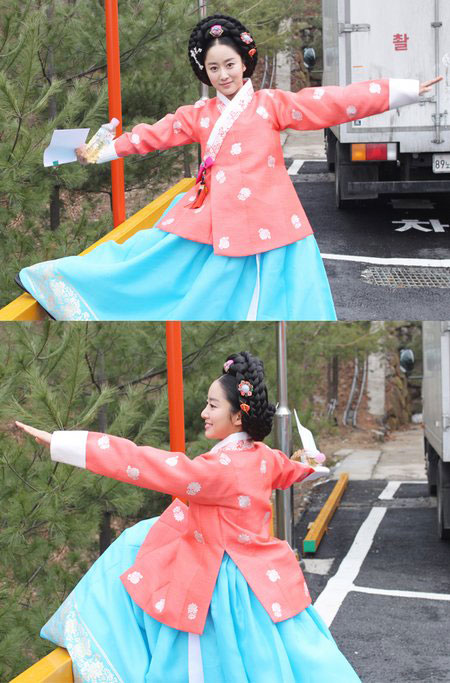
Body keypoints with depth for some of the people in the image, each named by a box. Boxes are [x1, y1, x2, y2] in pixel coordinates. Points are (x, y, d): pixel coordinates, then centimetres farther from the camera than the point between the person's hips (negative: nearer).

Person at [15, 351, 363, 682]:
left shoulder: (219, 468, -28)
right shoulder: (264, 457, -2)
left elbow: (146, 464, -30)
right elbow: (292, 469, 23)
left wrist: (58, 441, -29)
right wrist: (312, 466, 52)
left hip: (230, 580, -9)